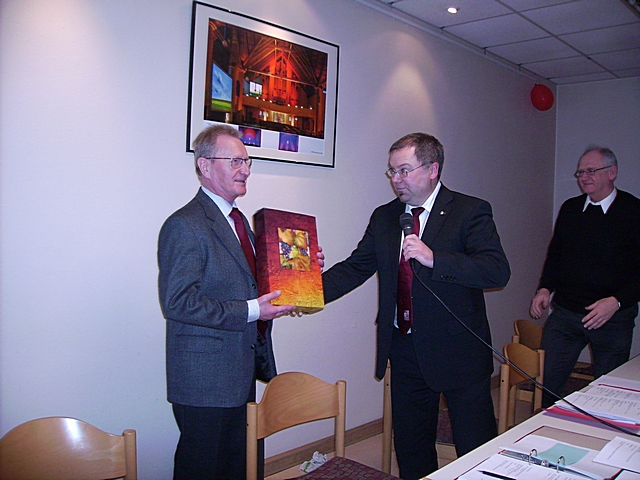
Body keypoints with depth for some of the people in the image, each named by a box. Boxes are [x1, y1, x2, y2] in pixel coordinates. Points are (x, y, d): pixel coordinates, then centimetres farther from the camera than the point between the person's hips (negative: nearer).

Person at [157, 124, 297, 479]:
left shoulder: (237, 220, 15)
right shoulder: (185, 226, -16)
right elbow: (177, 302, -23)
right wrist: (249, 312, -23)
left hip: (241, 371, 9)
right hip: (204, 378, -9)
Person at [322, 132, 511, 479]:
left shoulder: (470, 211, -8)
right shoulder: (384, 217, 8)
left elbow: (498, 271, -19)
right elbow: (354, 268, 6)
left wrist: (433, 258, -29)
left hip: (457, 351, -5)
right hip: (404, 352, 5)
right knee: (410, 450, 18)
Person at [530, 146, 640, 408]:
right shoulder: (570, 208, 9)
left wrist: (616, 302, -20)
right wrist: (545, 288, 3)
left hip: (613, 319, -3)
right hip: (564, 315, 3)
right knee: (544, 382, 0)